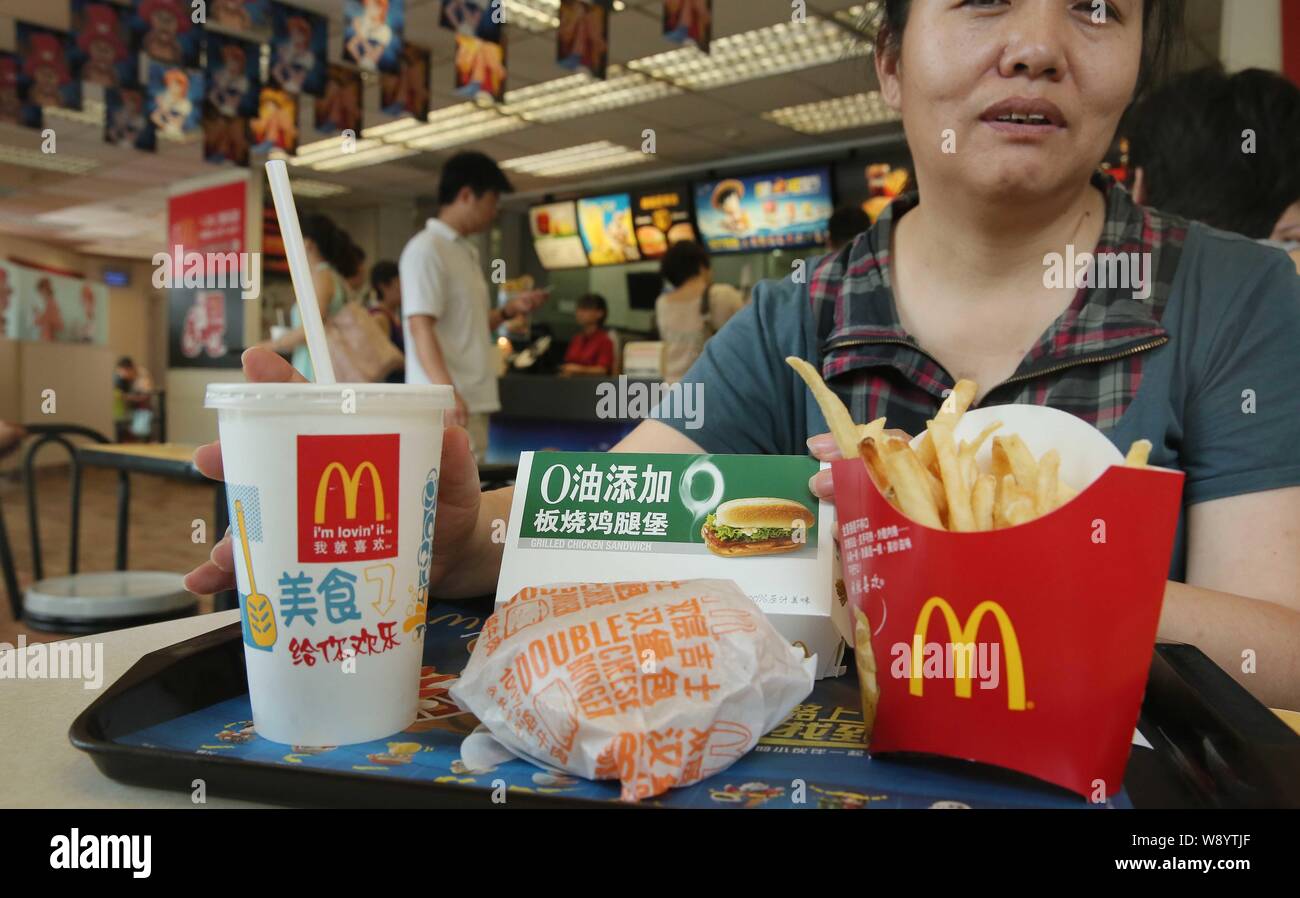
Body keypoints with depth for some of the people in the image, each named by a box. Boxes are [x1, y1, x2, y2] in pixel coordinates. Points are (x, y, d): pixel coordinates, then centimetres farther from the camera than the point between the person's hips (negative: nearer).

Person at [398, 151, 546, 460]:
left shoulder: (466, 251, 18)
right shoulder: (425, 249, -10)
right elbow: (421, 327, -18)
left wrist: (509, 310, 11)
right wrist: (447, 393, -27)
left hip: (474, 399, 9)